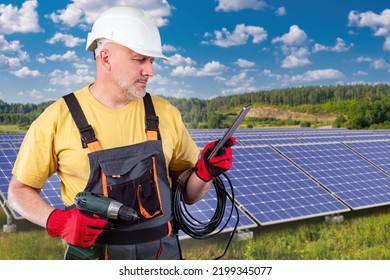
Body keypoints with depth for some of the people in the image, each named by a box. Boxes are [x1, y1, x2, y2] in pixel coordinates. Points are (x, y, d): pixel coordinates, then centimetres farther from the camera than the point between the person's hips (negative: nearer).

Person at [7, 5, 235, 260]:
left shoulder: (165, 113, -2)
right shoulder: (58, 118, -10)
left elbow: (188, 194, 5)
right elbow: (20, 190, -1)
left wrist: (205, 173, -17)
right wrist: (58, 222, -19)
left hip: (163, 254, 3)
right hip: (94, 255, -2)